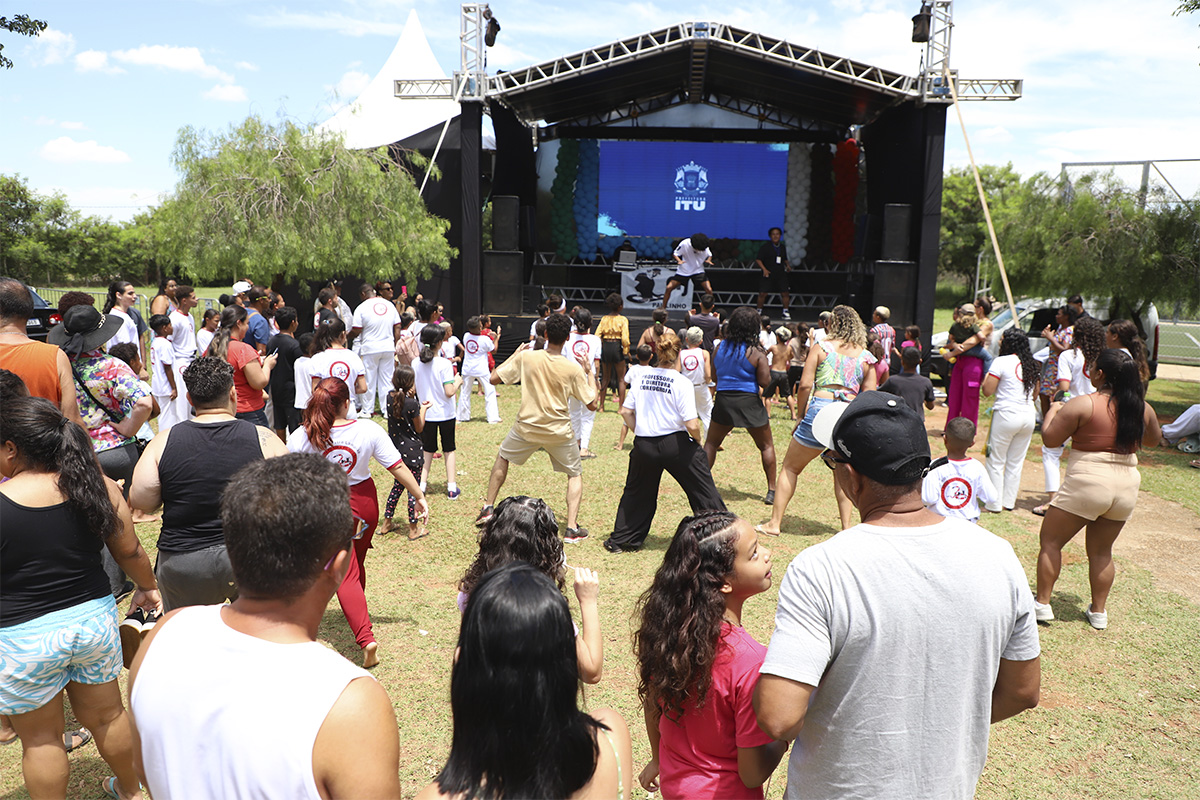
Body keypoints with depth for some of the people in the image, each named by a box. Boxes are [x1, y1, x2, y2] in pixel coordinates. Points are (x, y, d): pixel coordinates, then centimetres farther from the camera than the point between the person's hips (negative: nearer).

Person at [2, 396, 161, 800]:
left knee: (40, 737, 17)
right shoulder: (101, 488, -9)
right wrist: (148, 587, 21)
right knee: (106, 715, 23)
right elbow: (130, 552, 3)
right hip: (94, 620, 4)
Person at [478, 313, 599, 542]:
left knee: (502, 457, 28)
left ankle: (488, 508, 30)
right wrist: (588, 372, 4)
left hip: (527, 427, 1)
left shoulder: (526, 357, -13)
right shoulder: (573, 368, -14)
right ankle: (572, 528, 6)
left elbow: (494, 378, -5)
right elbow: (592, 404, -7)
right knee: (575, 475, 18)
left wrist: (514, 355, 8)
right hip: (559, 433, -1)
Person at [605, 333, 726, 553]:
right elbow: (692, 425, -17)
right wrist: (697, 440, 3)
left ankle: (620, 541, 27)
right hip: (676, 444, -4)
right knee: (703, 491, 10)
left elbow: (625, 412, 5)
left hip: (643, 445, 4)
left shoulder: (642, 377, 1)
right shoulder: (682, 383, -12)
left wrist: (640, 433, 14)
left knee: (637, 492, 21)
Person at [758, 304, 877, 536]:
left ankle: (774, 523, 11)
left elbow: (805, 385, -5)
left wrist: (801, 416, 4)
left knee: (790, 467, 11)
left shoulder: (821, 347, 3)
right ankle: (846, 526, 19)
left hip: (820, 410, -3)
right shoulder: (867, 357, 10)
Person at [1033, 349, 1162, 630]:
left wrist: (1053, 411, 6)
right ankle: (1099, 611, 25)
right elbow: (1153, 440, 20)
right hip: (1127, 485, 6)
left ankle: (1043, 604, 8)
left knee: (1050, 541, 9)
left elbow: (1050, 439, -10)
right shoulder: (1142, 408, 3)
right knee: (1101, 551, 19)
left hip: (1087, 483, -5)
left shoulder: (1082, 404, -14)